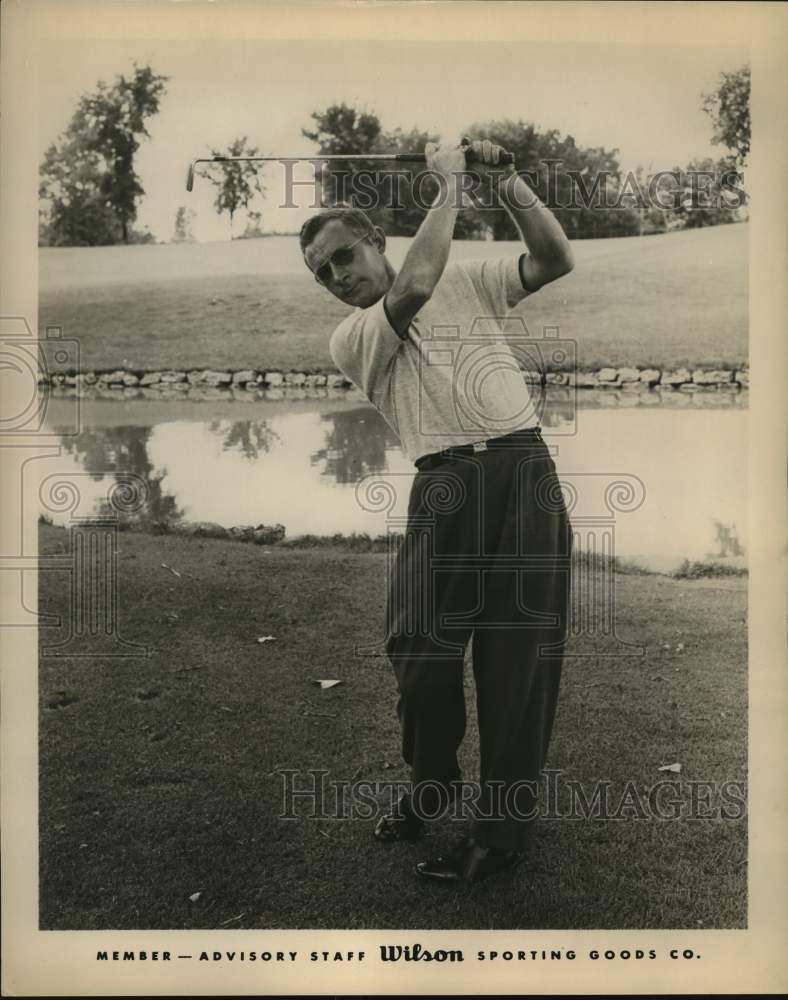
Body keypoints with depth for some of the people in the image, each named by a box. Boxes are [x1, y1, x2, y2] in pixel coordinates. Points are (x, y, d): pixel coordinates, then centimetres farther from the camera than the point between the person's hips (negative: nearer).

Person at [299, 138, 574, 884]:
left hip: (525, 472, 1)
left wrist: (504, 182, -2)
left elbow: (555, 261, 7)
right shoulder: (348, 339, 6)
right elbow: (413, 287, -11)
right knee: (420, 648, -4)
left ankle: (503, 826, 13)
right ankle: (432, 780, 27)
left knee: (519, 652, 0)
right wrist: (449, 186, -2)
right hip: (447, 487, 0)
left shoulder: (467, 280, 17)